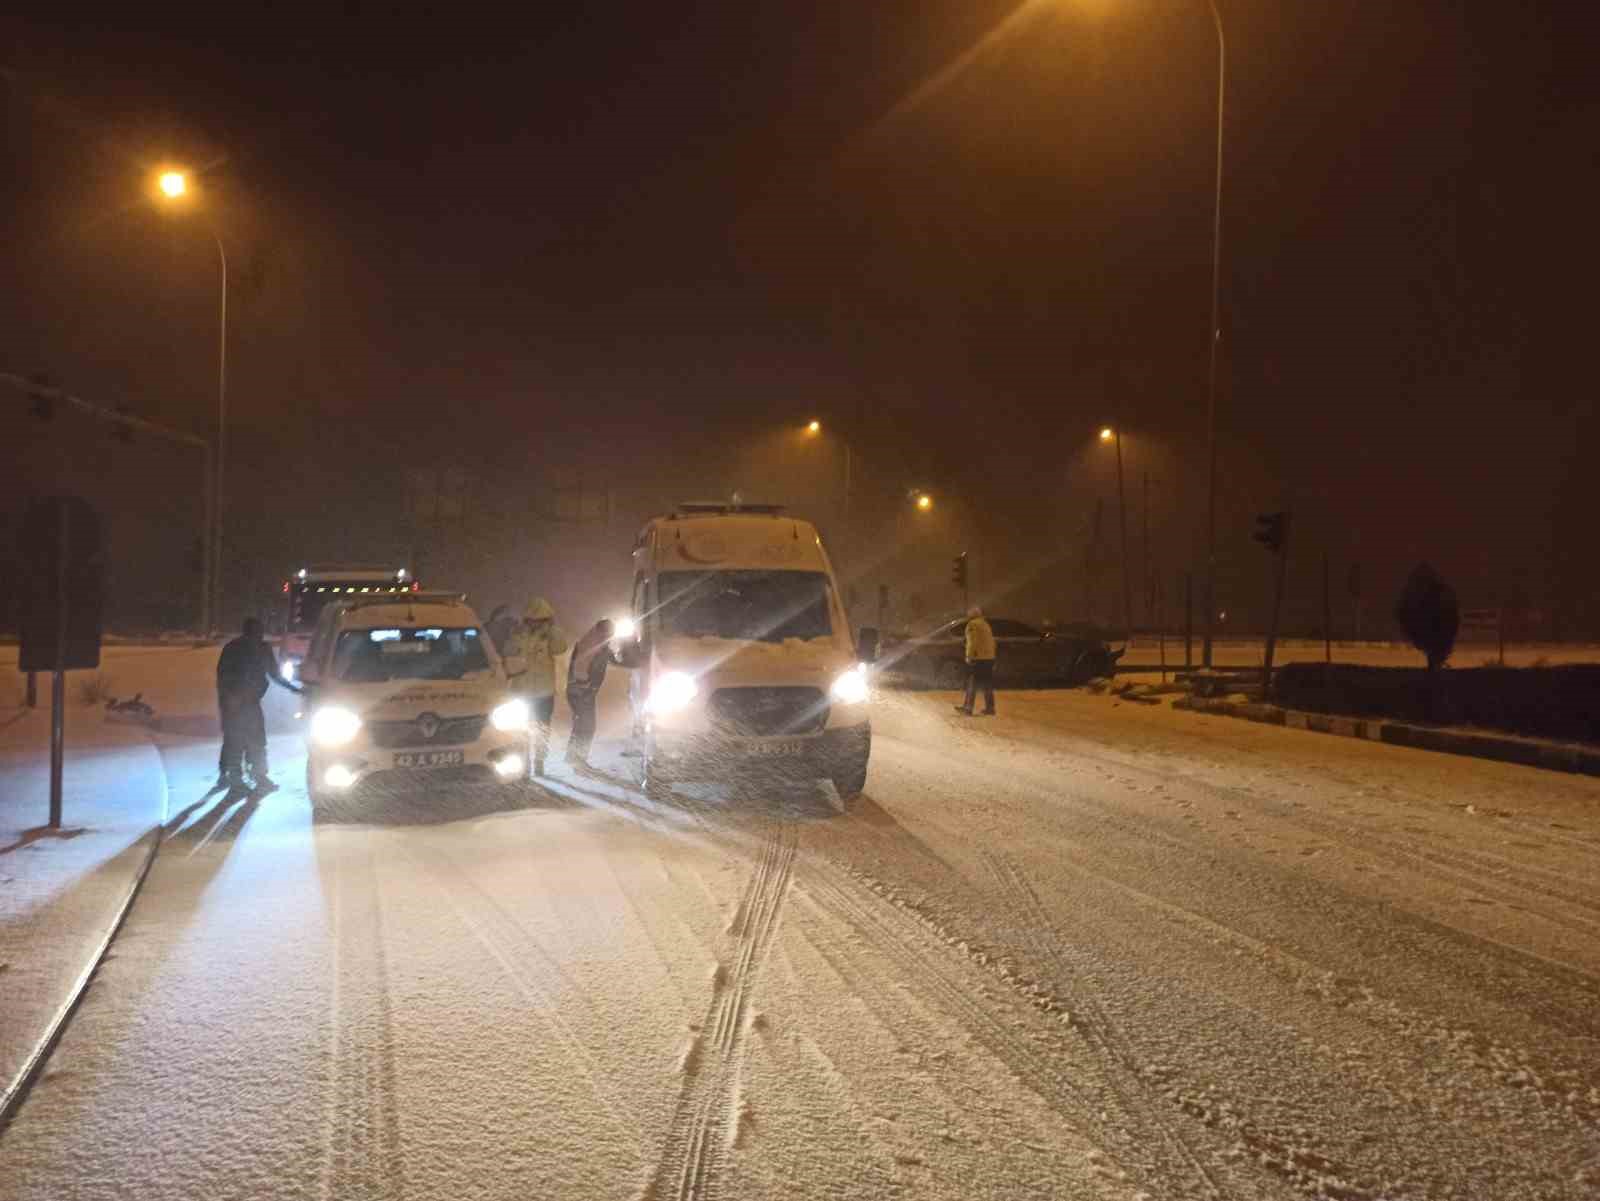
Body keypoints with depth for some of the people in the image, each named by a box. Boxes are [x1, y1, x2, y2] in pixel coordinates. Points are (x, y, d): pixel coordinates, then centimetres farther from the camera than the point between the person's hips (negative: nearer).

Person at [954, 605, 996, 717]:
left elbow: (972, 642, -17)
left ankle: (968, 708, -2)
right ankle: (989, 708, 7)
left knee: (972, 684, -3)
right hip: (989, 658, 8)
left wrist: (969, 656, -15)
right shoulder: (985, 624, 19)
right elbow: (991, 642, 19)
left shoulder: (973, 625, -8)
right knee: (987, 684, 8)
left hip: (978, 658, -8)